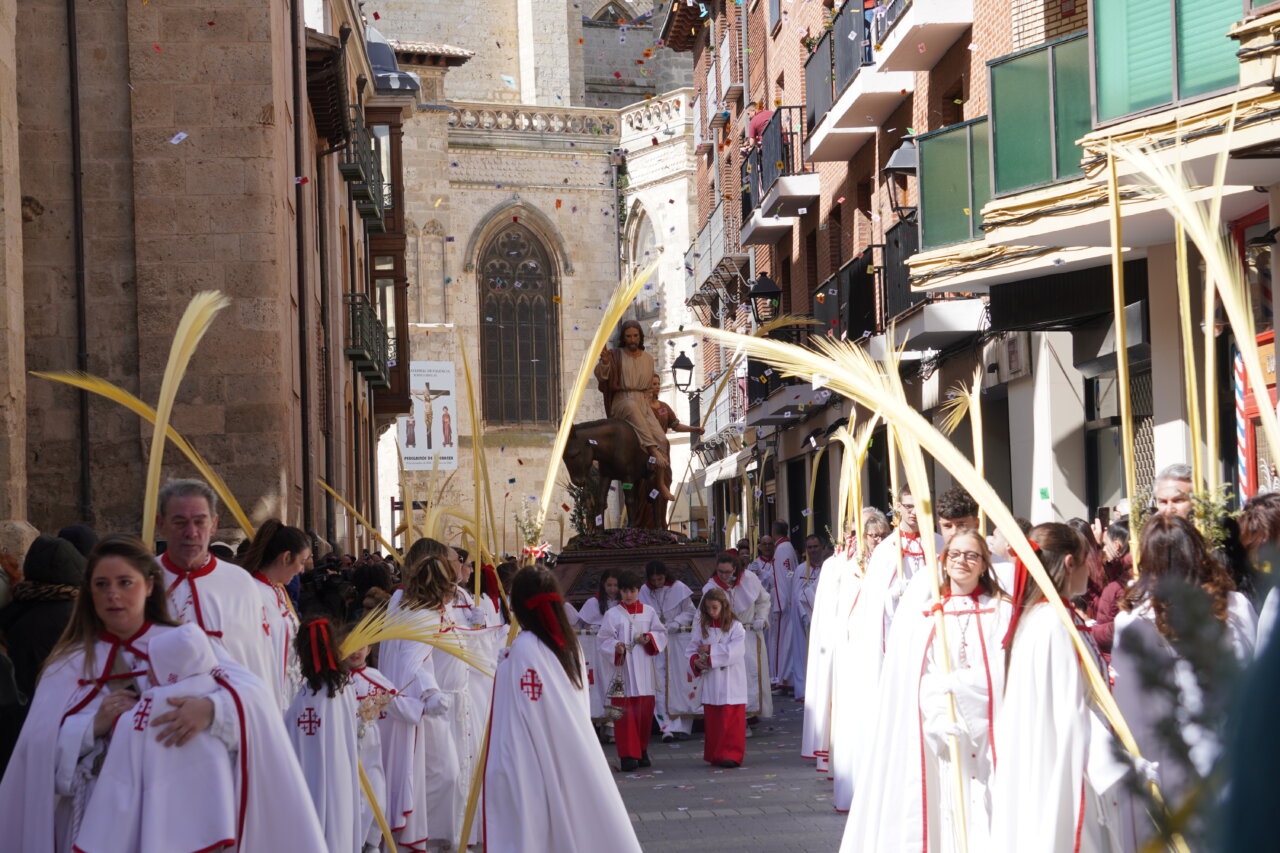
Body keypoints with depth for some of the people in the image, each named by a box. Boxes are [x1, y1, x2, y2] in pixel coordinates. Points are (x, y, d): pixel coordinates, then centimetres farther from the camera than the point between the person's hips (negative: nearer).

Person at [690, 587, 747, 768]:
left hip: (731, 684, -4)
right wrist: (695, 661, -10)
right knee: (711, 720, 6)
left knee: (731, 718, -5)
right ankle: (714, 755, 15)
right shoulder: (702, 628, 9)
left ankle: (731, 754, 0)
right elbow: (694, 649, 12)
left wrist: (710, 650, -13)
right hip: (711, 683, 4)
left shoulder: (736, 627, -4)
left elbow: (734, 652, -15)